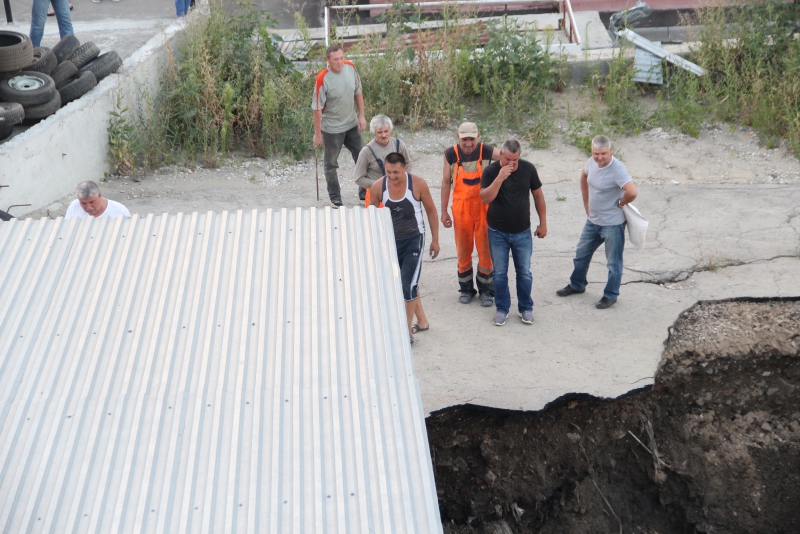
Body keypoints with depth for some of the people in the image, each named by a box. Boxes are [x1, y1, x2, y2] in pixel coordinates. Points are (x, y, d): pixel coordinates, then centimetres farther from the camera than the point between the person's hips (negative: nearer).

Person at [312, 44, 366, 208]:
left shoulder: (351, 67, -9)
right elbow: (317, 108, -19)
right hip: (332, 128, -5)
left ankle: (365, 192, 33)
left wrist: (361, 115, 4)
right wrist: (317, 134, -15)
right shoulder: (322, 79, -25)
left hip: (352, 124, 6)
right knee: (331, 164, 8)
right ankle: (335, 198, 25)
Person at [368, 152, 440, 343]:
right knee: (402, 283, 14)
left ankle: (407, 330, 1)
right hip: (391, 239, 4)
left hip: (414, 238, -4)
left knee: (409, 284, -10)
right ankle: (421, 321, 32)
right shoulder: (378, 187, -13)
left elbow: (431, 211, -5)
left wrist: (435, 239, -1)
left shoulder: (418, 184, -18)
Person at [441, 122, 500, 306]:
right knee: (463, 250, 12)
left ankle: (486, 290, 16)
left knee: (485, 249, 3)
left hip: (484, 207, -1)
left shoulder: (486, 151, -10)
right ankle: (466, 289, 27)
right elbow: (446, 182, 2)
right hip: (461, 208, 1)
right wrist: (444, 211, 4)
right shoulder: (451, 154, -6)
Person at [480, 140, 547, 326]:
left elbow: (538, 195, 3)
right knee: (499, 273, 6)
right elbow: (485, 198, -22)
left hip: (522, 232, 1)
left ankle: (526, 308, 23)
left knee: (524, 273, 8)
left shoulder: (528, 169, -7)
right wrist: (500, 178, -32)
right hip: (498, 232, -1)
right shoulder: (491, 171, -11)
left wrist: (543, 223, 5)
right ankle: (502, 309, 21)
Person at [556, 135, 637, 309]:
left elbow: (632, 192, -39)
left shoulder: (617, 169, -27)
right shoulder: (592, 161, -4)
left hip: (612, 223, -8)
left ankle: (610, 295, 25)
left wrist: (620, 203, -19)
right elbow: (584, 176, 18)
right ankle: (577, 285, 43)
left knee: (614, 262, 9)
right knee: (581, 254, 22)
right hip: (592, 220, 8)